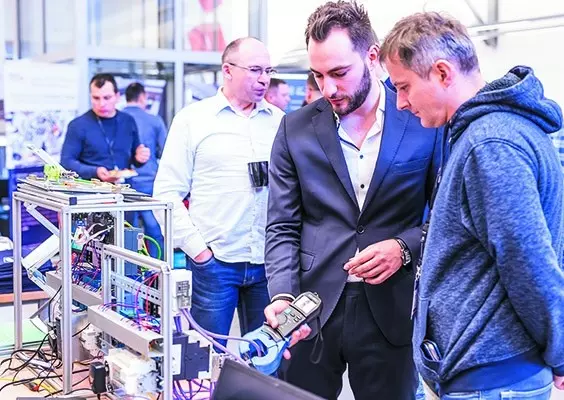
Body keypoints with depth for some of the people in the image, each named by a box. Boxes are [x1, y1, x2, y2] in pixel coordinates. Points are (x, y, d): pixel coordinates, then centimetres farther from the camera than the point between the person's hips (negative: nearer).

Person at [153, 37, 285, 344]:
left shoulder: (279, 121, 9)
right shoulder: (192, 119, 1)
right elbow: (167, 193, -1)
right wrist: (197, 248, -8)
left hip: (269, 261, 3)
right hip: (214, 261, -3)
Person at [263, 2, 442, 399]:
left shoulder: (423, 122, -3)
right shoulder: (296, 129, 1)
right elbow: (283, 227, 2)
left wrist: (404, 247, -15)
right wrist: (282, 296, -13)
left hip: (392, 309, -1)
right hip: (312, 307, 1)